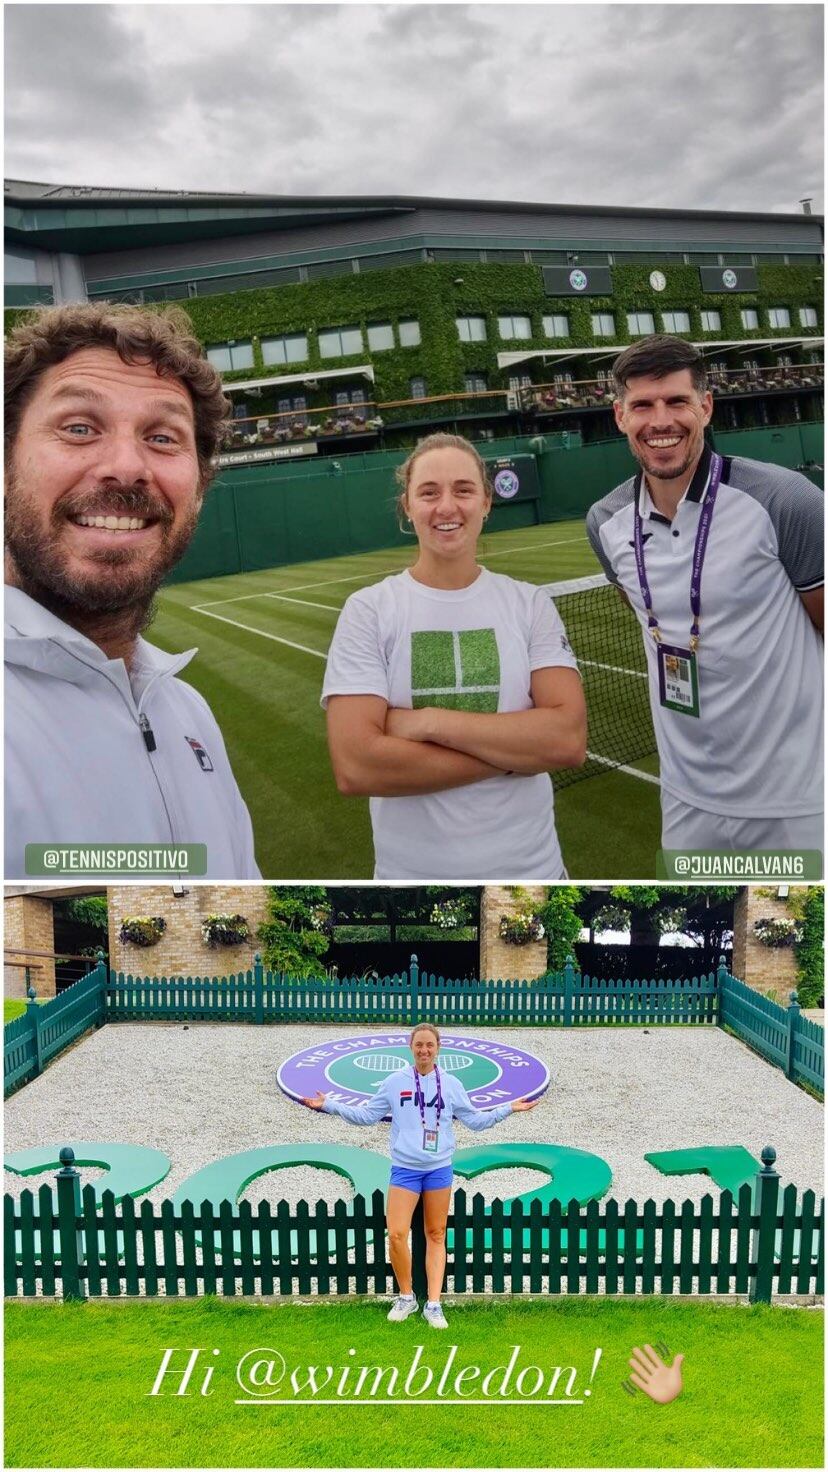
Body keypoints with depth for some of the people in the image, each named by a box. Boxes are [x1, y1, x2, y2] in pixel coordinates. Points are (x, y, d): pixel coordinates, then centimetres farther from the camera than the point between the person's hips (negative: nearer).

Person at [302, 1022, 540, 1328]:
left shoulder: (451, 1084, 1)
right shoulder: (394, 1082, -2)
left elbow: (475, 1120, 8)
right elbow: (367, 1115, 4)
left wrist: (508, 1109, 0)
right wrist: (330, 1105, -2)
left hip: (439, 1169, 1)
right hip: (405, 1169, -1)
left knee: (436, 1236, 8)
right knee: (396, 1235, -8)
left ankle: (433, 1304, 17)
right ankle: (406, 1297, 14)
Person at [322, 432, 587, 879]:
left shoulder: (530, 604, -3)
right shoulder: (368, 610, -8)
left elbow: (569, 738, -15)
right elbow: (355, 769, -19)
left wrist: (430, 721, -21)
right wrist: (514, 750, -17)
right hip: (412, 871, -1)